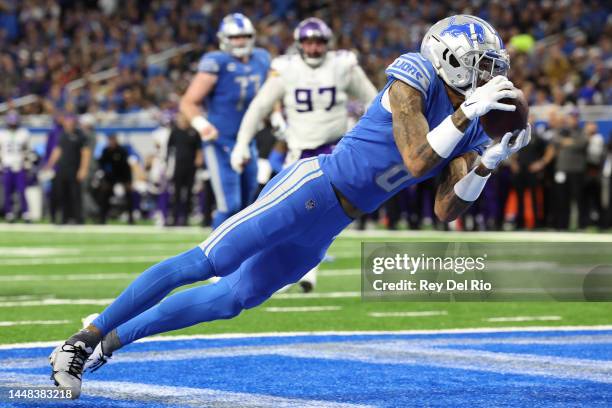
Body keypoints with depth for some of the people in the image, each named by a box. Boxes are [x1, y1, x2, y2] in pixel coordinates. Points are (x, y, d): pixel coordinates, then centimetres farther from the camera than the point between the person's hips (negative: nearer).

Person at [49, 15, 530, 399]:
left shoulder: (470, 132, 12)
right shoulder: (414, 79, -11)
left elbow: (446, 210, 6)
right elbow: (416, 161, -21)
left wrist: (488, 161, -5)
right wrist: (467, 113, -21)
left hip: (326, 229, 8)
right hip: (311, 189, -8)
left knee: (234, 298, 8)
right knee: (208, 263, -15)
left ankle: (109, 343, 16)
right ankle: (85, 338, -9)